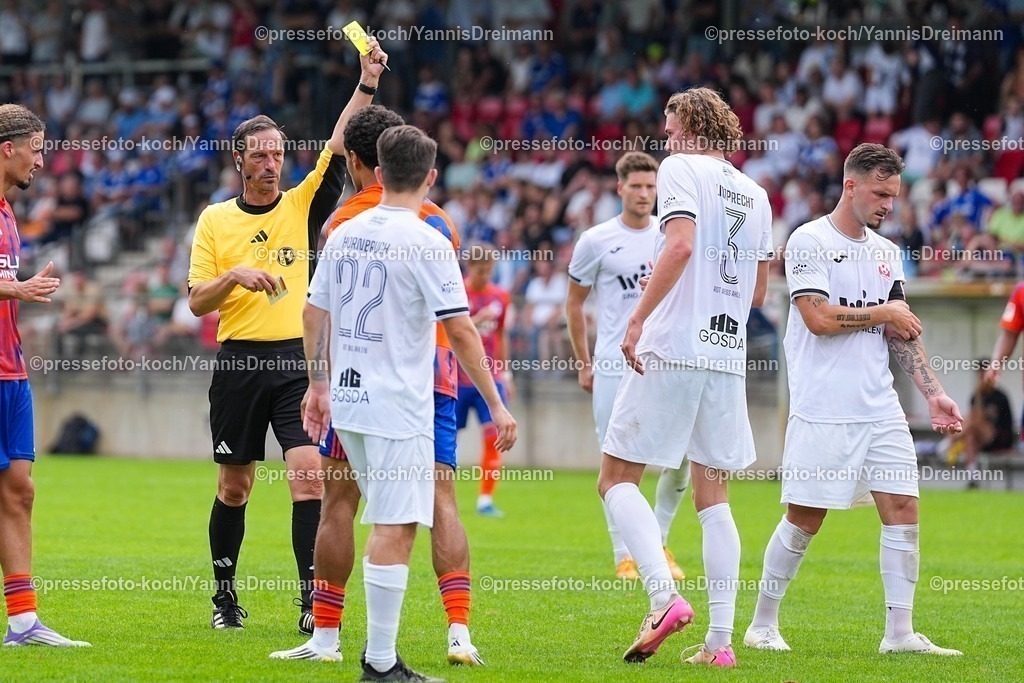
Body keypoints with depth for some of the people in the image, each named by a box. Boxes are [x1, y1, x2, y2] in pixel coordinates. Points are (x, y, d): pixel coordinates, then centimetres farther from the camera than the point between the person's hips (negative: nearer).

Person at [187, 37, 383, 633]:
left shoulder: (303, 206, 6)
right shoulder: (215, 220, 7)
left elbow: (340, 147, -7)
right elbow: (197, 301, 5)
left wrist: (367, 83, -18)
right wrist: (234, 276, -15)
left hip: (298, 360, -1)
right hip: (239, 363, 1)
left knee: (309, 474, -14)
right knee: (235, 485, 8)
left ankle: (314, 599, -15)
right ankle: (225, 595, 22)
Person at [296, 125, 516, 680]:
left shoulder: (344, 234, 8)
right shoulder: (426, 243, -12)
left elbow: (314, 314, 15)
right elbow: (460, 330, -13)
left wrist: (319, 385, 27)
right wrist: (497, 406, -9)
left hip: (347, 401, 7)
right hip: (398, 406, -7)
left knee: (387, 524, 19)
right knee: (395, 529, -6)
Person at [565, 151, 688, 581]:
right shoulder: (596, 240, 0)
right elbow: (574, 302, 8)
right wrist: (583, 363, 6)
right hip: (613, 367, -2)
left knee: (681, 458, -4)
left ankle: (658, 542, 16)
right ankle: (624, 556, 8)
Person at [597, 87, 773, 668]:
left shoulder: (681, 168, -2)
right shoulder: (755, 194, 17)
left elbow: (681, 245, -18)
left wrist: (638, 320, -17)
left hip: (673, 348, -6)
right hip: (730, 355, 6)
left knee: (617, 478, 0)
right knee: (713, 497, 9)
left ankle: (665, 596, -18)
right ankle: (720, 639, 4)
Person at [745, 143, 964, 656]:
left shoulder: (886, 253, 14)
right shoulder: (809, 241, -6)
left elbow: (902, 333, 17)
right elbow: (819, 317, -17)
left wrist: (933, 393, 7)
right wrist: (883, 313, -5)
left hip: (880, 408, 6)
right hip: (822, 412, -6)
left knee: (903, 510, -3)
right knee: (804, 520, -1)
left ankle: (899, 632, 1)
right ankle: (763, 625, 14)